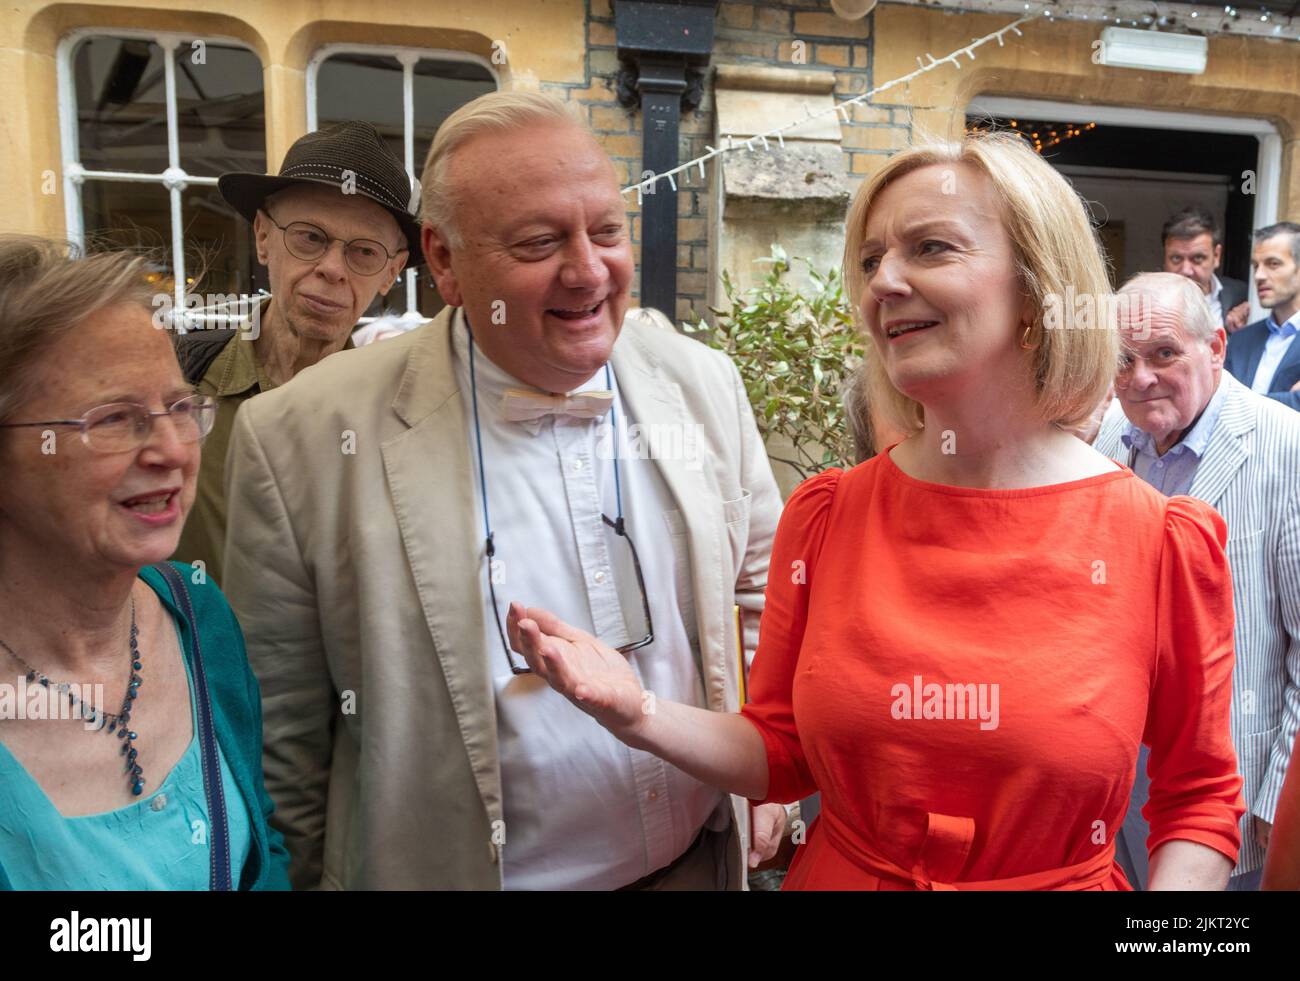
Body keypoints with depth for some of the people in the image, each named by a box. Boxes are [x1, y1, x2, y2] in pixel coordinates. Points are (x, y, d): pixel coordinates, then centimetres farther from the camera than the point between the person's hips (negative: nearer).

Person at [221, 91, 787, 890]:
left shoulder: (705, 384, -7)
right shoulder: (304, 438, -19)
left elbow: (759, 580, 6)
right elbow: (284, 729, -10)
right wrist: (312, 873, -2)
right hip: (457, 869, -2)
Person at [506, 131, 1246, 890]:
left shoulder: (1161, 541, -15)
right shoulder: (824, 515, -11)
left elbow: (1199, 800, -3)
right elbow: (783, 754, -3)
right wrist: (637, 713, -18)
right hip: (839, 872, 2)